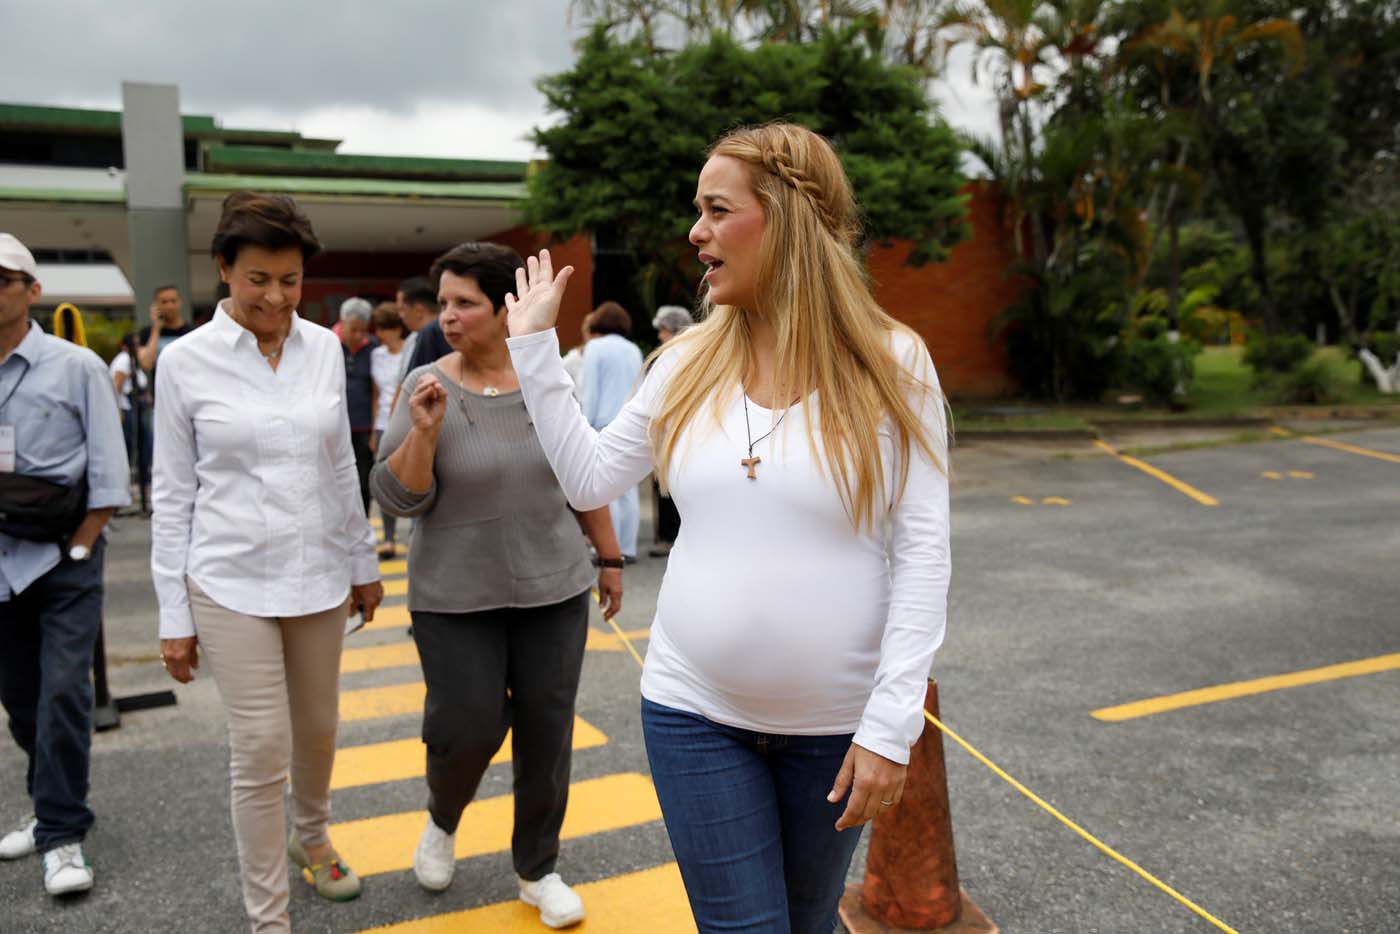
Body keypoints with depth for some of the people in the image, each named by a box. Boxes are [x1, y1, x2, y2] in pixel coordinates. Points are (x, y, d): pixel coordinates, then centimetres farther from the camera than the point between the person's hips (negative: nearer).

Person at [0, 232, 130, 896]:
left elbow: (109, 474, -6)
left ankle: (62, 836, 4)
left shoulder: (76, 366, -5)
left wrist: (75, 550, -8)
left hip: (64, 557, -4)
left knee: (62, 691, -7)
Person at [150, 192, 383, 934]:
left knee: (318, 731, 17)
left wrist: (363, 563, 13)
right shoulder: (186, 361, -7)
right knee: (261, 754, -1)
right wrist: (174, 614, -3)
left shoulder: (324, 348, 1)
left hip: (318, 575, 4)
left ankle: (311, 837, 47)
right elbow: (173, 493, -3)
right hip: (232, 583, -3)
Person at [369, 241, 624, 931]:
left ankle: (537, 869, 27)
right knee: (467, 727, 1)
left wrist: (609, 558, 12)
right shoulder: (426, 388, -7)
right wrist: (424, 432, -24)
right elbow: (397, 497, -9)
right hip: (455, 596, -2)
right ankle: (443, 819, 35)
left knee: (546, 732, 7)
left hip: (552, 588, 2)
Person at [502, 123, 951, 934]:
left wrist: (891, 725, -15)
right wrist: (534, 346, 6)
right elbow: (589, 479, 7)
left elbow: (922, 552, -11)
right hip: (696, 712, 1)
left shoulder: (891, 364, -9)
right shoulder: (690, 363, 0)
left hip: (833, 724, -1)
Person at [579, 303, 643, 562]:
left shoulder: (595, 348, -2)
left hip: (605, 424, -6)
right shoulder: (634, 351, 14)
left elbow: (590, 392, -5)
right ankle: (628, 548, 8)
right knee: (628, 488, 6)